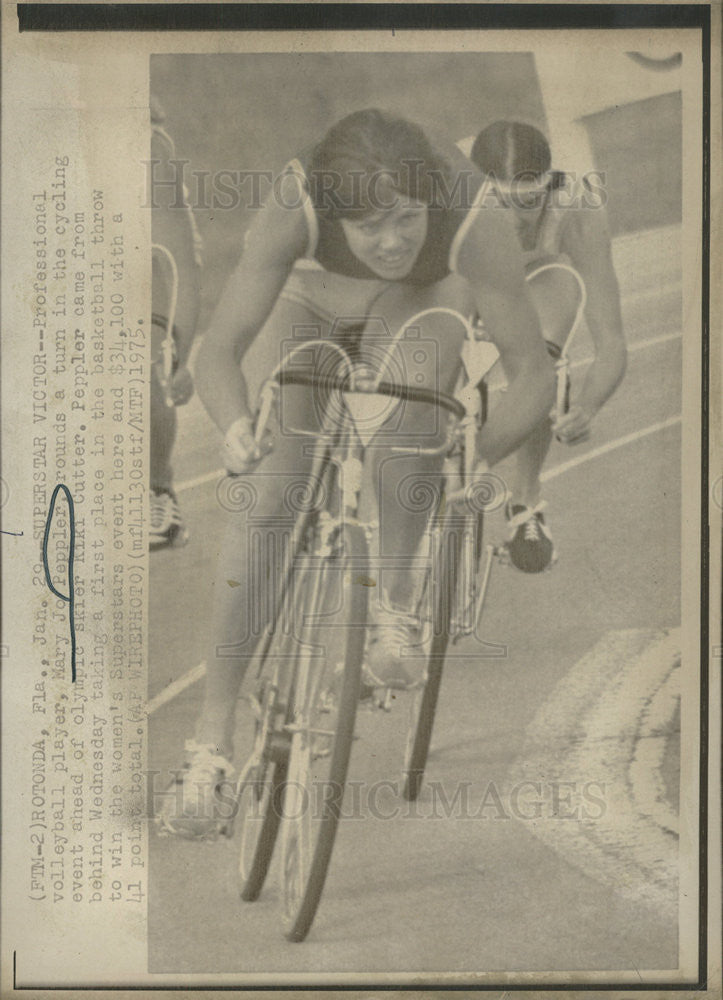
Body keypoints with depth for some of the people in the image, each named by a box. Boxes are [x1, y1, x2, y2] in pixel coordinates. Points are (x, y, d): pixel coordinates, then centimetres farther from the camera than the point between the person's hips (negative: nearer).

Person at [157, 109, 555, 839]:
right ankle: (212, 741, -8)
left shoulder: (476, 226, -37)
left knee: (416, 374, -38)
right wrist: (237, 431, -57)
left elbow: (534, 372, -32)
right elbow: (217, 354, -38)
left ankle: (391, 606, -18)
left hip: (417, 304, 1)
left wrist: (476, 455, -47)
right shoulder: (293, 210, -38)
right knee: (265, 500, -17)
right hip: (306, 297, 0)